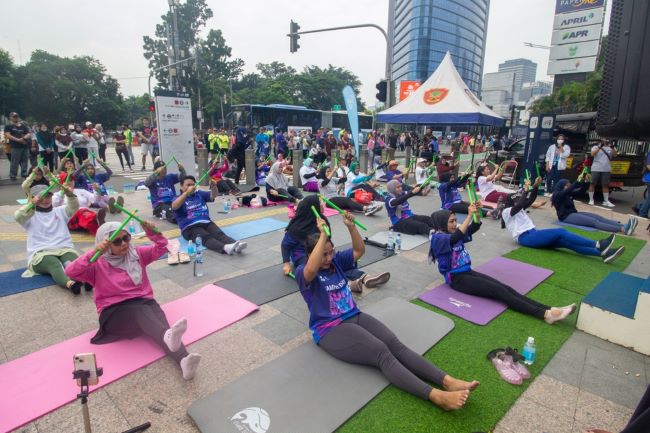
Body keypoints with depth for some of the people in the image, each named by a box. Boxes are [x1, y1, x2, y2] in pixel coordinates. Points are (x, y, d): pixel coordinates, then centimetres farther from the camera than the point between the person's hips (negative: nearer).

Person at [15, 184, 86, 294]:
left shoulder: (59, 211, 23)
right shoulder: (30, 215, 15)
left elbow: (74, 208, 3)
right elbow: (18, 217, -9)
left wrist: (70, 195, -19)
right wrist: (32, 203, -28)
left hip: (65, 249, 2)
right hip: (40, 253, -2)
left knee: (74, 262, -36)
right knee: (55, 265, -38)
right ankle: (70, 284, -67)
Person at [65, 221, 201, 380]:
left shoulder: (137, 254, 13)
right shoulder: (97, 265, 3)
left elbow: (161, 248, 11)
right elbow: (70, 272, -12)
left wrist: (153, 233, -8)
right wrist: (94, 252, -24)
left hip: (145, 303, 3)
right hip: (114, 313, -3)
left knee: (159, 321, -32)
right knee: (141, 311, -39)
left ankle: (184, 360, -56)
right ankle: (167, 336, -70)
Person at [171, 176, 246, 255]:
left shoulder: (200, 194, 23)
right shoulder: (178, 198, 10)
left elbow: (213, 196, 8)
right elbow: (174, 206, -14)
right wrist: (187, 192, -26)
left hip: (206, 223, 4)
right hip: (190, 227, -4)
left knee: (219, 234, -26)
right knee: (206, 237, -34)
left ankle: (235, 245, -53)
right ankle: (225, 248, -61)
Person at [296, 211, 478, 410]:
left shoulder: (336, 261, 11)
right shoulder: (303, 274, -8)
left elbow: (359, 251, 3)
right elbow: (311, 269, -32)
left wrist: (351, 227, -13)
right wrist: (322, 234, -31)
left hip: (355, 317, 7)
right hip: (330, 329, -6)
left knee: (395, 344, -19)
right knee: (381, 352, -28)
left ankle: (447, 381, -30)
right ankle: (436, 396, -40)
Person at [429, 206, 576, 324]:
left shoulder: (452, 233, 13)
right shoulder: (437, 238, -13)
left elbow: (474, 227, 6)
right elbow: (455, 239, -33)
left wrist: (477, 213, -14)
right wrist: (469, 215, -32)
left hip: (468, 272, 8)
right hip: (457, 279, -8)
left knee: (506, 288, -10)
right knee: (499, 291, -20)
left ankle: (549, 310, -20)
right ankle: (545, 314, -24)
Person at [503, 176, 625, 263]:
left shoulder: (518, 210, 25)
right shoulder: (507, 212, -1)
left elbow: (530, 200, 18)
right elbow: (520, 204, -20)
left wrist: (535, 186, 6)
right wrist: (526, 189, -17)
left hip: (532, 235, 9)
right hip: (525, 238, -9)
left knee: (566, 242, -11)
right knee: (561, 232, -20)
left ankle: (602, 253, -22)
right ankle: (598, 245, -23)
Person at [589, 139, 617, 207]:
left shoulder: (610, 148, 14)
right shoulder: (596, 147, 5)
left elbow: (614, 155, 0)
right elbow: (592, 154, -12)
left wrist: (613, 148, -16)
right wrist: (600, 147, -21)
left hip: (606, 170, 3)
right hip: (596, 169, -3)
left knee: (606, 185, 4)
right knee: (593, 183, -1)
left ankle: (606, 201, 9)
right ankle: (591, 200, 7)